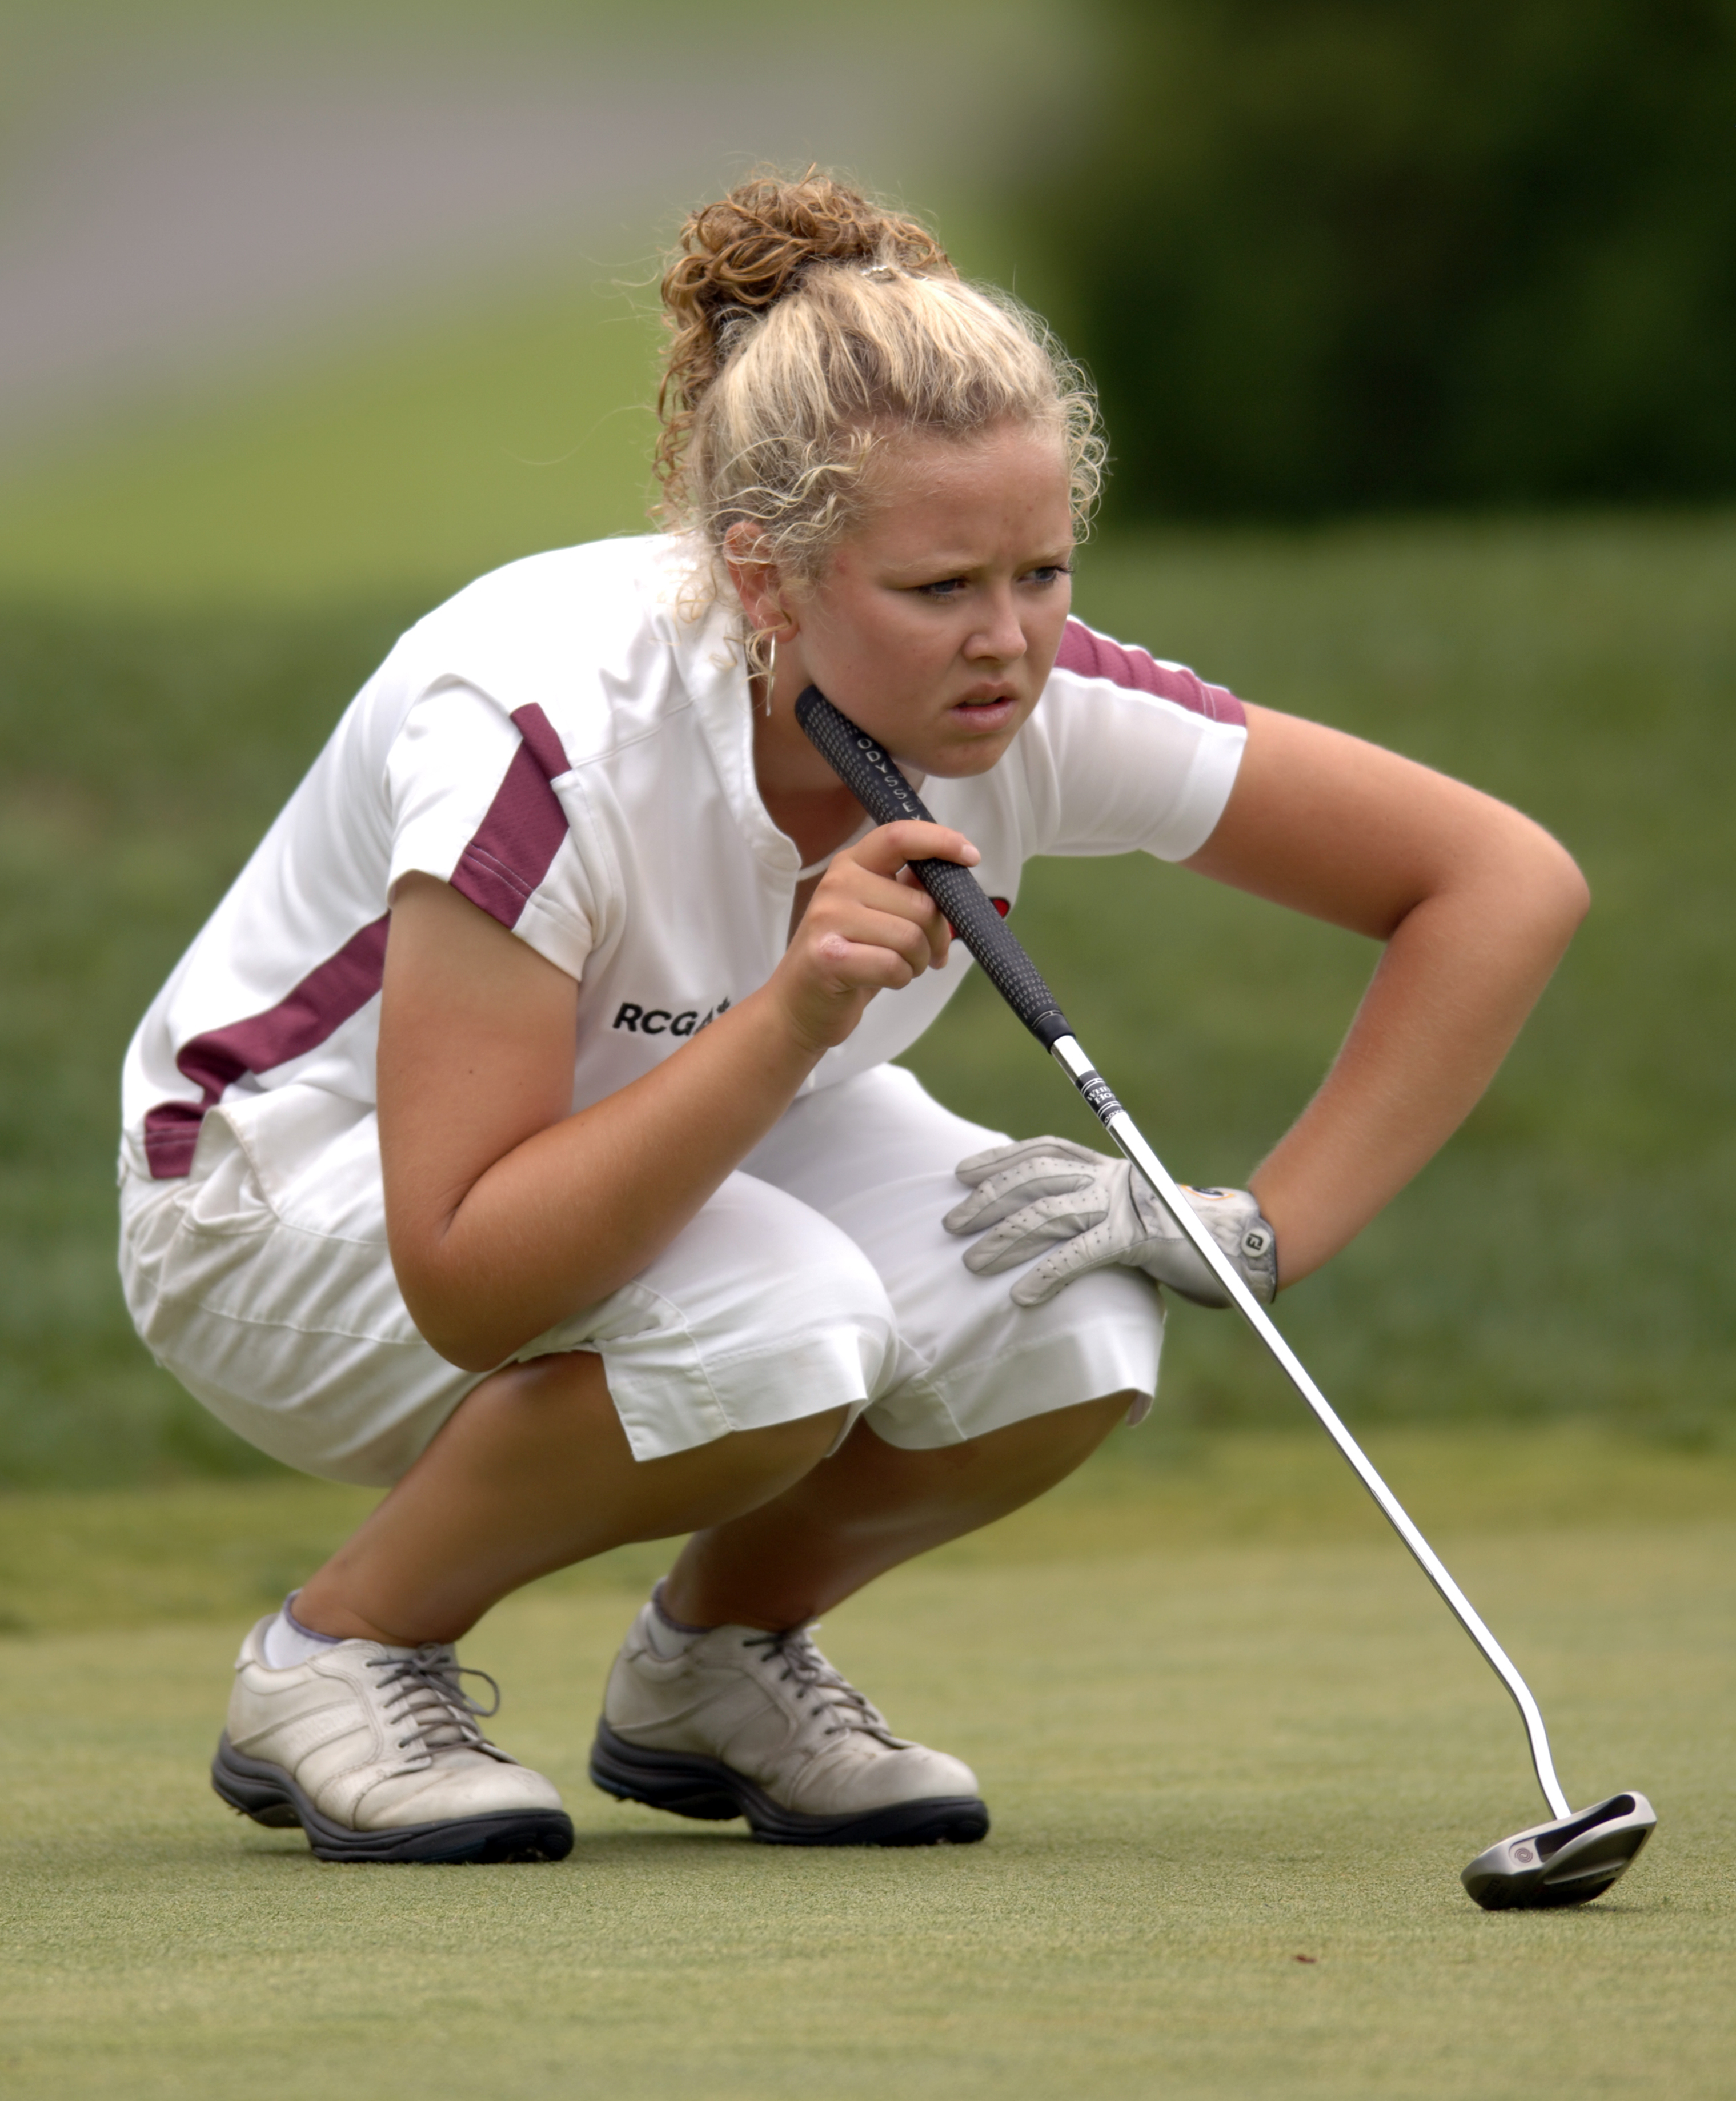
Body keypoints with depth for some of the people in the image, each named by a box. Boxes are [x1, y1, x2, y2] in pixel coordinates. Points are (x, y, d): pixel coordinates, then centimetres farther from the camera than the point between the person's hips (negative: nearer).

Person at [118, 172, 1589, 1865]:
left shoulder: (1038, 704, -23)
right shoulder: (539, 732, -37)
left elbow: (1508, 882, -14)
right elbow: (468, 1290, -39)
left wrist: (1262, 1231, -20)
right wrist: (792, 1022, -47)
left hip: (712, 1133, 5)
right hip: (296, 1180, -5)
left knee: (1066, 1328, -26)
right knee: (773, 1327, -36)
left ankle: (715, 1656, 4)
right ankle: (336, 1658, -10)